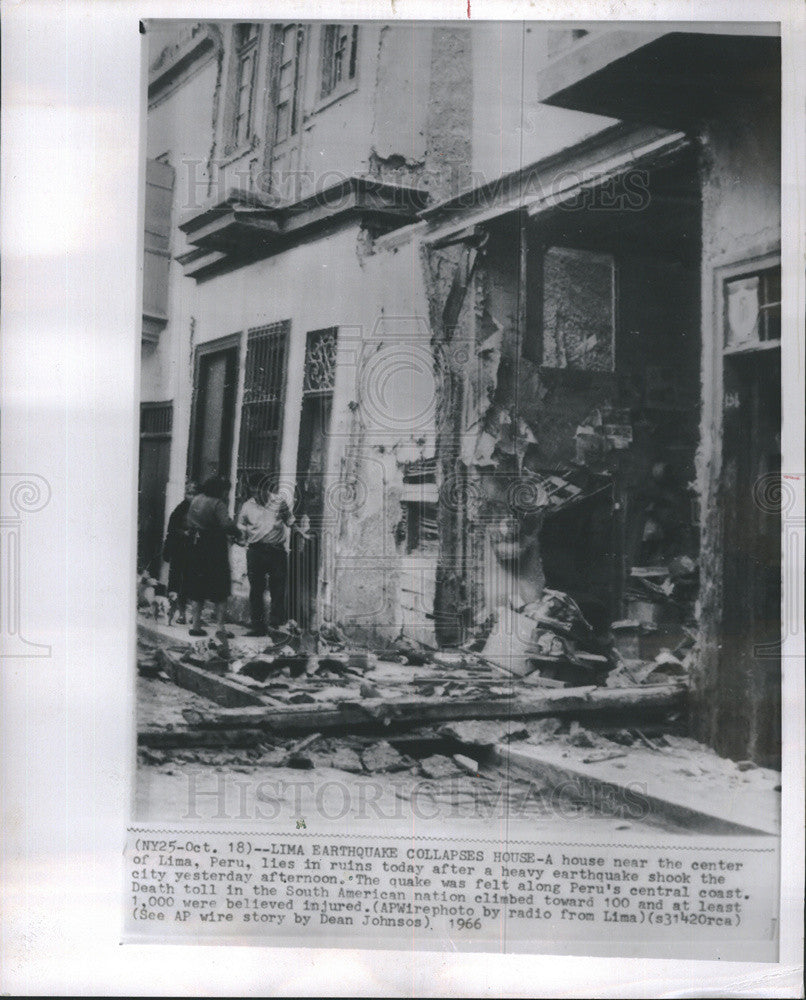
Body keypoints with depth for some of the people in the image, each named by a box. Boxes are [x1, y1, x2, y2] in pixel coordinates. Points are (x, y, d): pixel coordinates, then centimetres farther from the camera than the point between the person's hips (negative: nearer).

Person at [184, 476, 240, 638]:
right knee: (220, 589, 1)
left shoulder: (195, 500, 8)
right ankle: (220, 627, -1)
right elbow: (227, 524, -24)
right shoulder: (217, 504, -14)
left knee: (197, 589, 14)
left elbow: (189, 523, 13)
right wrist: (237, 533, -8)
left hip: (195, 546, 7)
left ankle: (196, 625, 16)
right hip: (214, 549, -7)